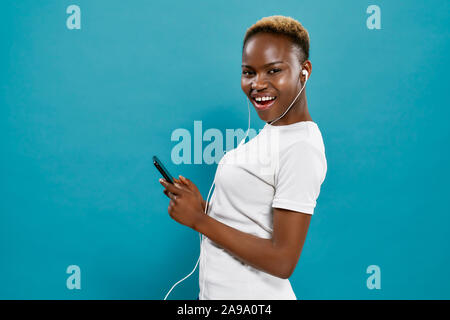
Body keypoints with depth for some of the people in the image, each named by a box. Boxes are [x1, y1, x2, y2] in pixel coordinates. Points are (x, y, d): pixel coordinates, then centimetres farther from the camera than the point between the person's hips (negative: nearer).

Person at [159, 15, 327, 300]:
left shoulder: (300, 149, -21)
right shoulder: (274, 131, 6)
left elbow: (282, 261, -23)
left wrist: (199, 220, -17)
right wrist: (203, 208, -4)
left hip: (249, 296, -7)